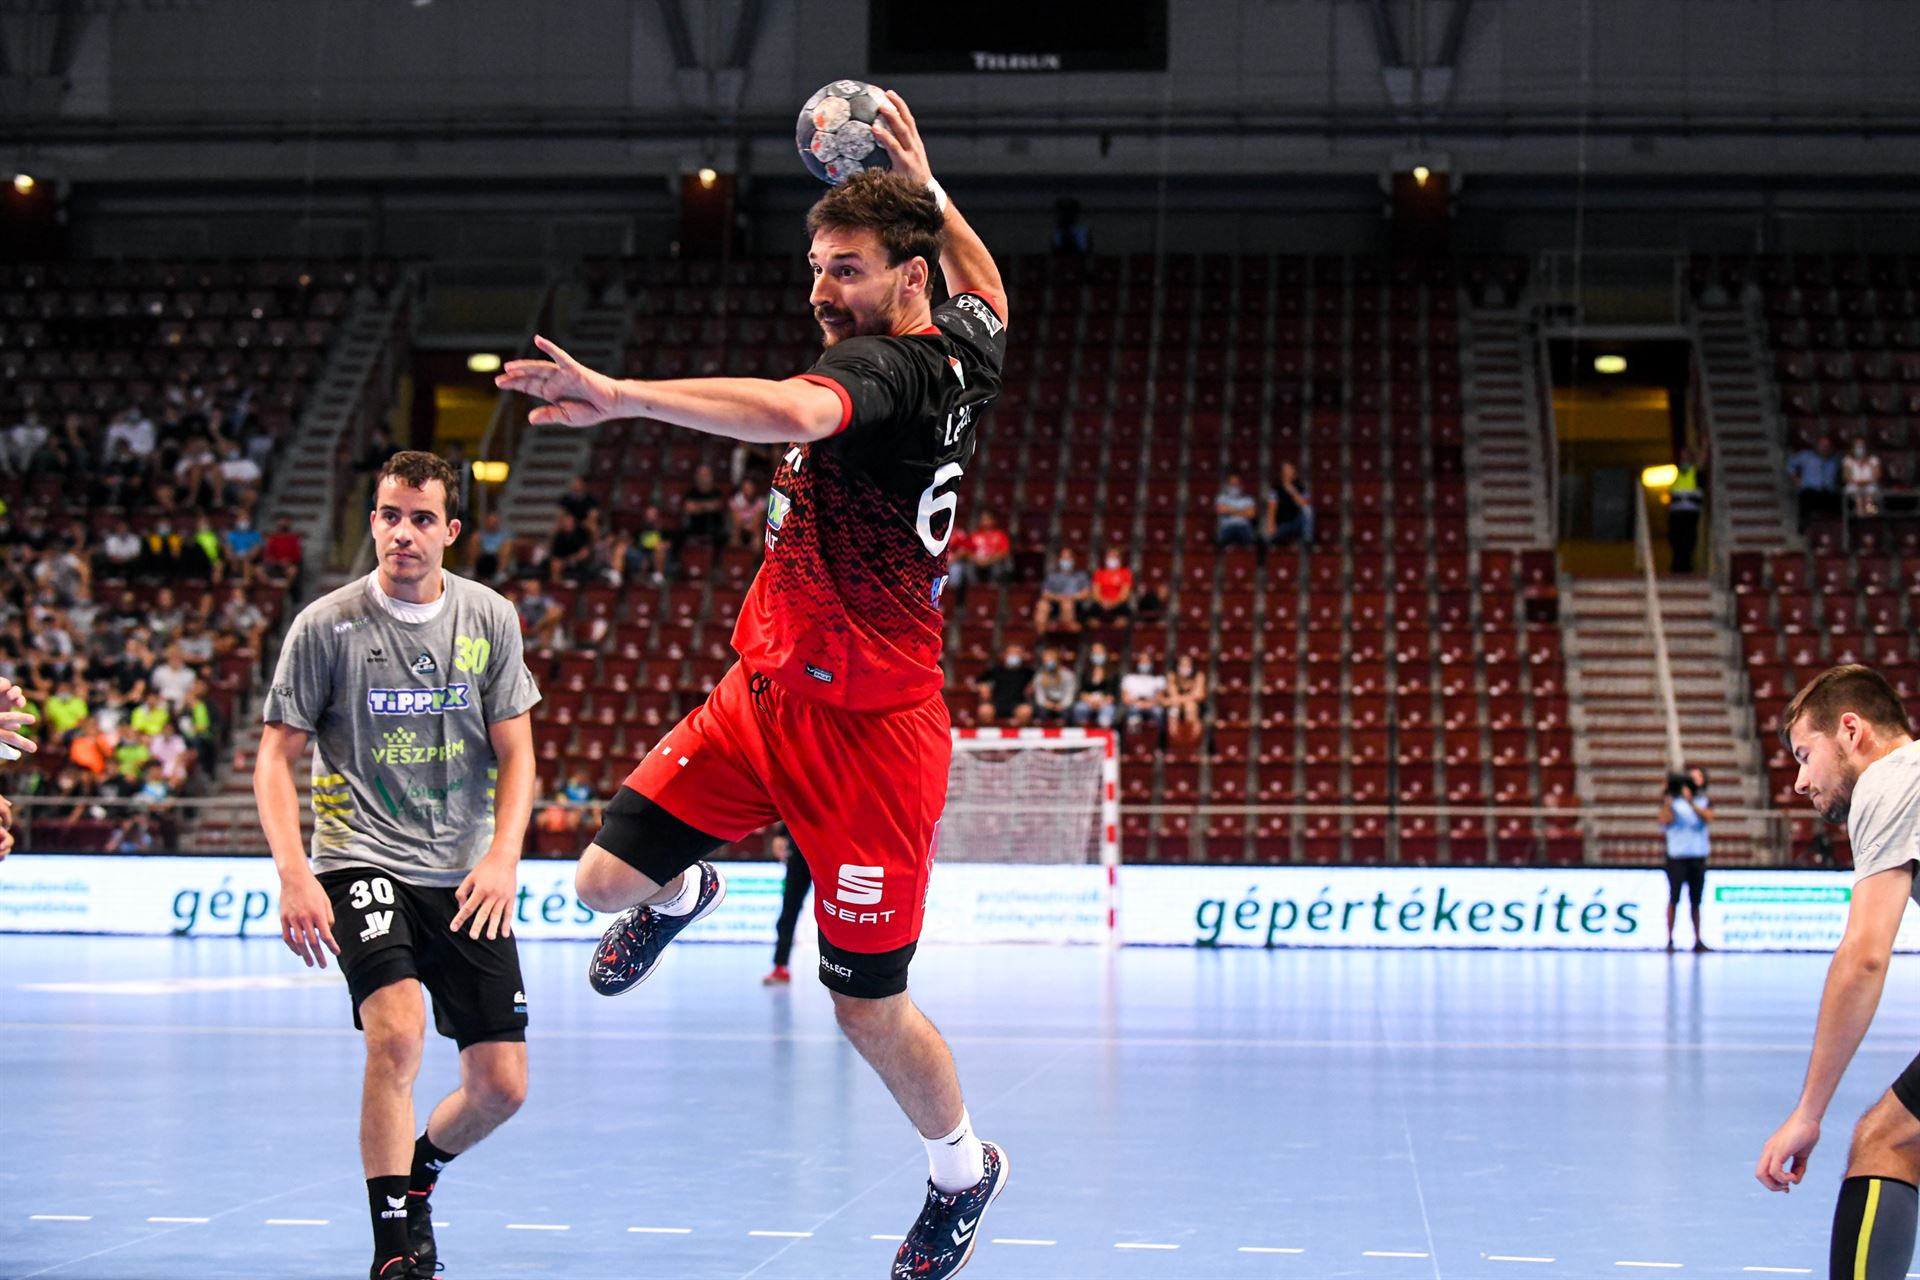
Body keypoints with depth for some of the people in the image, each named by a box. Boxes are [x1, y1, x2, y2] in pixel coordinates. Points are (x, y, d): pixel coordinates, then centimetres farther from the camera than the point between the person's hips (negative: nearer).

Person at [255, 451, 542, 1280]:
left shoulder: (490, 618, 4)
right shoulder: (326, 626, -4)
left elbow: (515, 754, 7)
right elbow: (276, 758, -2)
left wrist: (502, 857, -8)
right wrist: (293, 875, -14)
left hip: (466, 877, 3)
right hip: (362, 861, -3)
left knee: (501, 1086, 0)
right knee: (397, 1031, -28)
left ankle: (416, 1171, 32)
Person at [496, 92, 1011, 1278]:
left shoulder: (884, 368, -22)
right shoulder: (961, 345, 4)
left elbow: (791, 410, -45)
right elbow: (988, 297, 30)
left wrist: (622, 397, -52)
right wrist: (926, 186, 31)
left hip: (868, 726, -8)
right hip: (765, 693, 8)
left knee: (868, 1008, 3)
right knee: (609, 878, 1)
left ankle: (963, 1169, 29)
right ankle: (685, 894, 37)